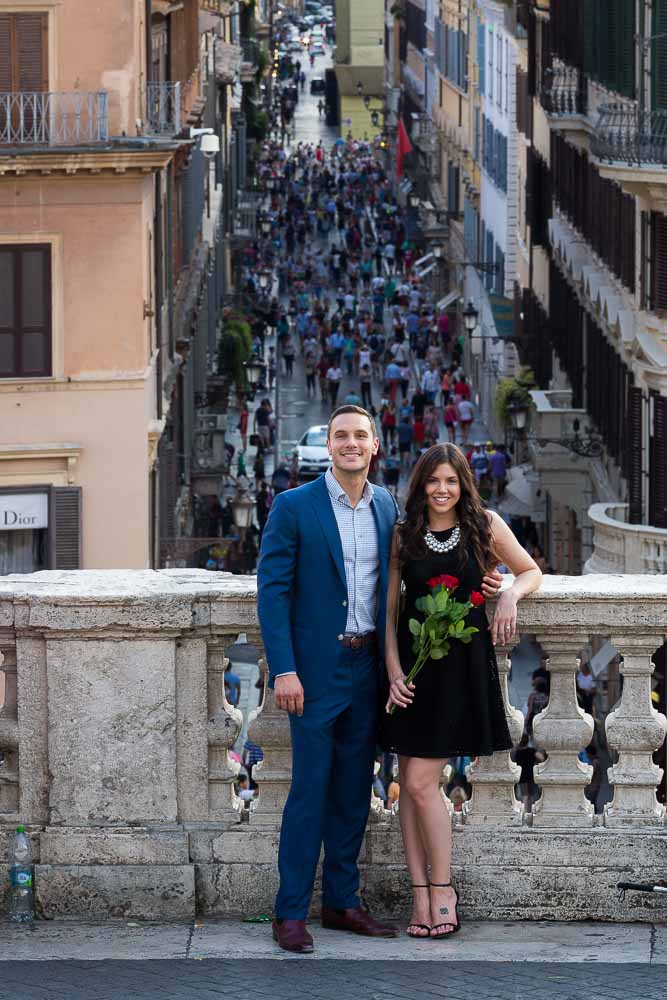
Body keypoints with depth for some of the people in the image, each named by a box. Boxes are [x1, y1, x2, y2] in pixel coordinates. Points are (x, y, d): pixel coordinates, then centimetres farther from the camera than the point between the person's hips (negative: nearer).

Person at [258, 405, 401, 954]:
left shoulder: (387, 507, 8)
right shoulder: (294, 507, -6)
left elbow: (391, 585, 15)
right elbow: (272, 589, -8)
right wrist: (284, 669, -14)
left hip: (368, 666, 5)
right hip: (317, 668, -5)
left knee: (354, 790, 10)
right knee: (310, 789, -4)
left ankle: (342, 902, 18)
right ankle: (291, 912, 1)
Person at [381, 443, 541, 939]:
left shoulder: (486, 525, 2)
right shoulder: (403, 537, 5)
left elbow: (532, 572, 15)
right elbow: (389, 610, 6)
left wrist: (512, 594, -7)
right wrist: (394, 671, -5)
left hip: (463, 667, -3)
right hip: (413, 665, 3)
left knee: (420, 782, -10)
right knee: (411, 784, 0)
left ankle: (441, 888, 2)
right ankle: (423, 894, 4)